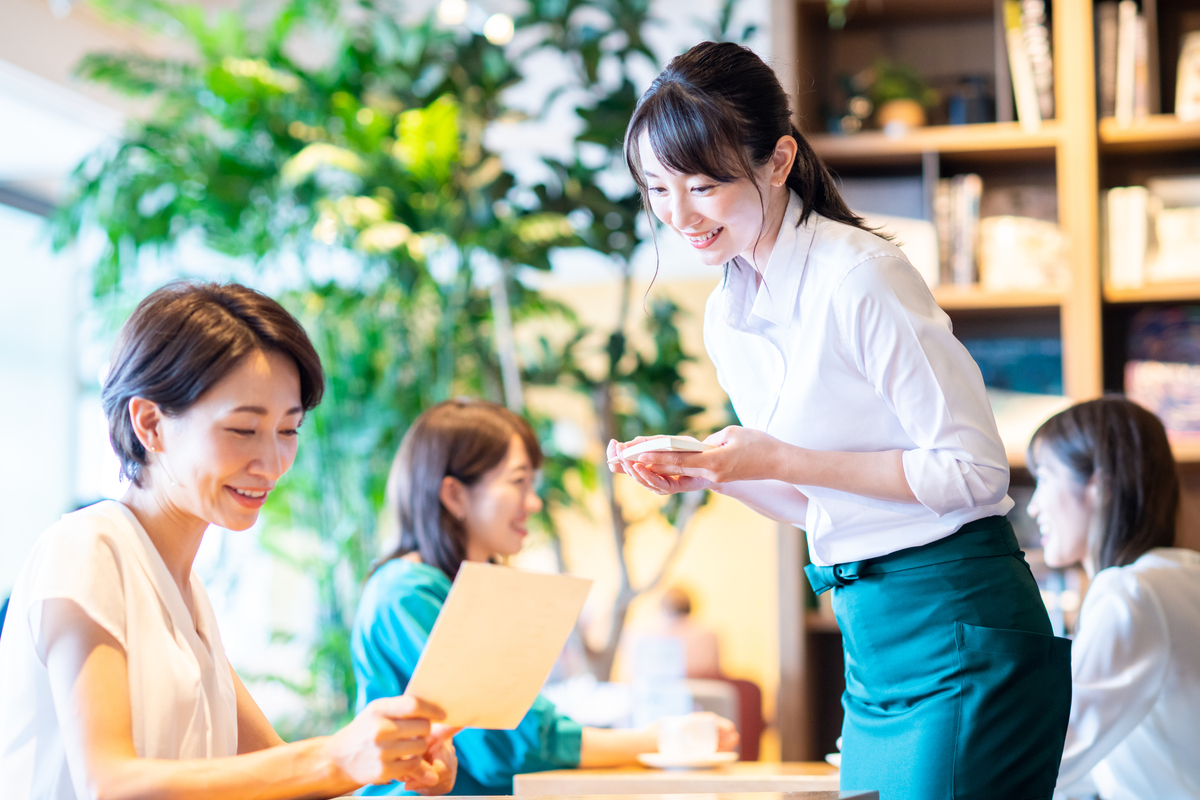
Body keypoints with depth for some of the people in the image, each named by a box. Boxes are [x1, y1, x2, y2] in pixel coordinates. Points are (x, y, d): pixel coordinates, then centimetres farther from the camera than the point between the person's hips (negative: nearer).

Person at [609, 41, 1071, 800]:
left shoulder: (862, 278, -16)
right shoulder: (727, 317, 9)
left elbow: (974, 470, -16)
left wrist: (779, 461, -19)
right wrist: (710, 474, -1)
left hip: (959, 631, -8)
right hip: (871, 637, 8)